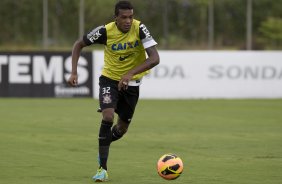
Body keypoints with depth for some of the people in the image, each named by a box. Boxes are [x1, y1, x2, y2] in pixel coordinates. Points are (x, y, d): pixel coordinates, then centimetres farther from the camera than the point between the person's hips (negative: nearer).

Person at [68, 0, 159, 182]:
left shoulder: (139, 29, -23)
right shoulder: (105, 31, -21)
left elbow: (155, 58, -29)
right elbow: (79, 44, -5)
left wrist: (130, 74, -39)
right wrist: (74, 72, -16)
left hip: (131, 83, 2)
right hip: (109, 79, -2)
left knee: (122, 129, 13)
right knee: (108, 117, -25)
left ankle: (105, 144, 48)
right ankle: (103, 168, -18)